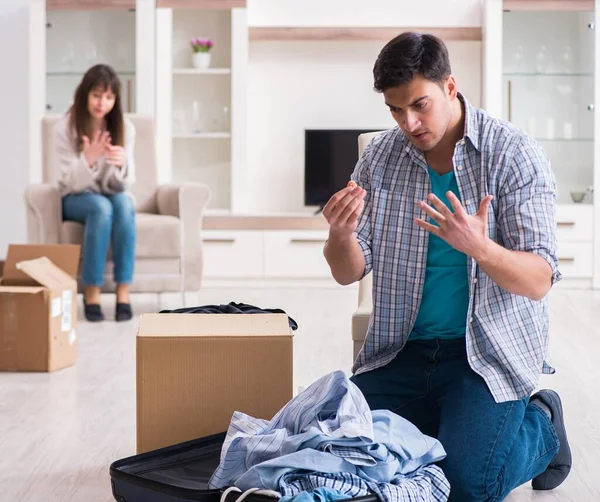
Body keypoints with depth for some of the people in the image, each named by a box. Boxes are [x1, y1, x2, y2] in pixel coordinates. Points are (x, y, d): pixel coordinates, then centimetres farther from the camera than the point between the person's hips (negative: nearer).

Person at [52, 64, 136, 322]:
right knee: (101, 207, -35)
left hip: (112, 196, 2)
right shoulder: (64, 127, -13)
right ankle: (91, 294, -29)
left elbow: (122, 185, -11)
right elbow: (71, 183, -15)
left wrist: (121, 164, -35)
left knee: (124, 202, -33)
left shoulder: (125, 127, -6)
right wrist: (88, 160, -36)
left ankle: (123, 294, -33)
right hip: (76, 200, -2)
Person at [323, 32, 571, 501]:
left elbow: (538, 282, -16)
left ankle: (541, 423, 14)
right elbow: (349, 273, 0)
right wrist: (341, 234, -23)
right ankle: (443, 418, 18)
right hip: (401, 350, 4)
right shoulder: (380, 156, 1)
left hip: (491, 351, -4)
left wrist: (478, 246, -36)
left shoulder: (514, 154, -11)